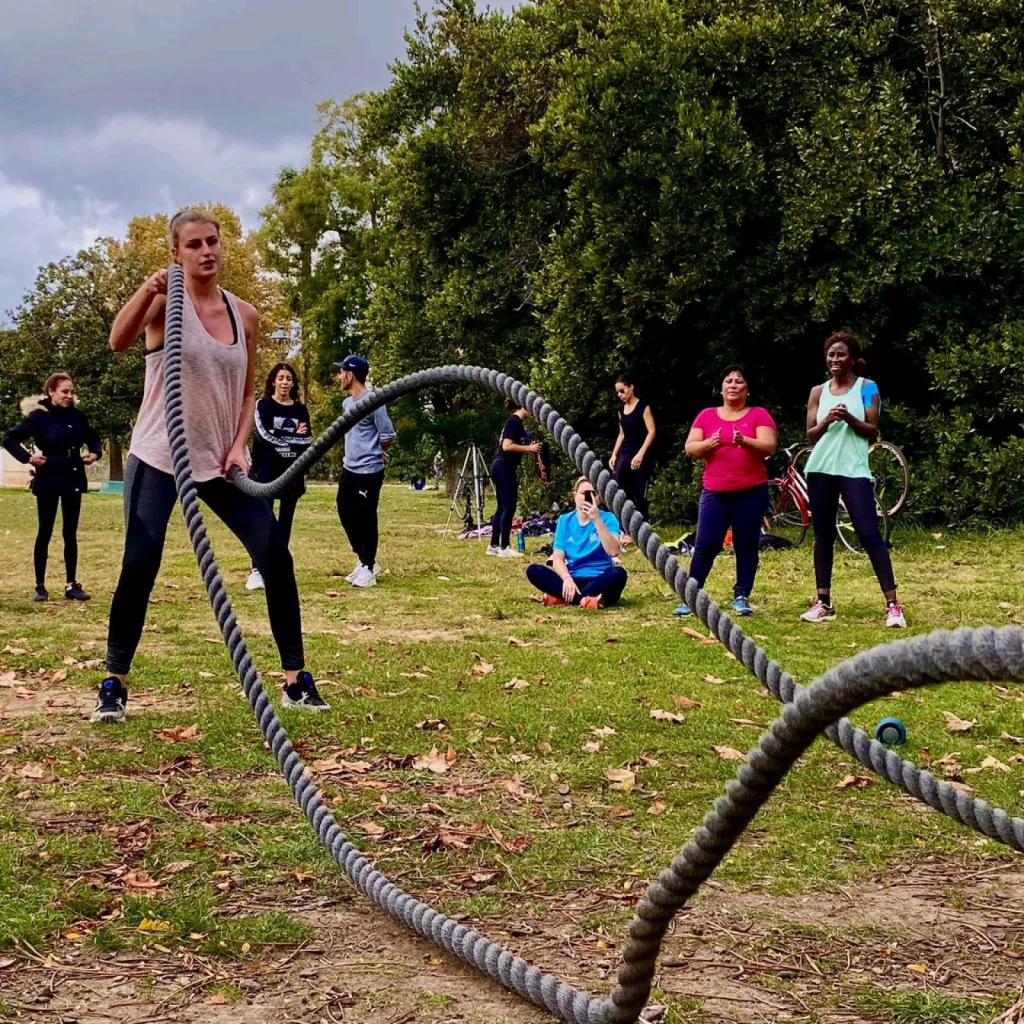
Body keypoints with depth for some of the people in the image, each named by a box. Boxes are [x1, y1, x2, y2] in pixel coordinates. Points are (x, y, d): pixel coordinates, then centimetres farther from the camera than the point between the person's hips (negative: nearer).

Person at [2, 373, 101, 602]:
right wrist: (28, 458, -19)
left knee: (70, 533, 7)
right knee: (45, 533, 2)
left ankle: (71, 585, 12)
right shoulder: (40, 417, -10)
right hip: (48, 480, -4)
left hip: (73, 479, 4)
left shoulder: (77, 417, 4)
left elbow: (92, 438, 21)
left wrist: (95, 453, 2)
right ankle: (40, 586, 9)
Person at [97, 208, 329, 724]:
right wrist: (147, 291, -44)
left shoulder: (245, 314, 6)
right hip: (158, 459, -4)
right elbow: (118, 341, -27)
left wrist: (239, 445, -3)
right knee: (139, 566, -9)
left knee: (277, 560, -4)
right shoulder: (165, 301, -7)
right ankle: (114, 685, 8)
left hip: (219, 461, 4)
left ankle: (295, 680, 6)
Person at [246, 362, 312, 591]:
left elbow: (307, 440, 0)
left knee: (286, 519, 7)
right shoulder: (263, 405, 1)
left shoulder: (301, 409, 11)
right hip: (267, 470, -4)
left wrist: (279, 437, -15)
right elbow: (264, 435, -12)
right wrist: (293, 437, -12)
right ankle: (256, 570, -15)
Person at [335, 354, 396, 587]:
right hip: (349, 469, 9)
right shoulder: (347, 403, 11)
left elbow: (388, 438, -14)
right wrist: (355, 452, 9)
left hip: (369, 471, -9)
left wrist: (372, 452, 2)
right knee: (346, 514, 14)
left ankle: (367, 568, 7)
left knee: (366, 519, -2)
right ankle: (364, 560, 27)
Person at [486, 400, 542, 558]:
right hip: (504, 467, -10)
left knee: (502, 508, 11)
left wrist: (529, 446, 8)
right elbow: (507, 446, -22)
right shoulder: (515, 421, -12)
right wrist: (529, 448, -17)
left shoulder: (515, 422, 18)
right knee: (509, 507, -9)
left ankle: (493, 546, 14)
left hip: (503, 467, 10)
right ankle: (504, 547, -7)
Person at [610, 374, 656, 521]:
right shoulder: (621, 410, 14)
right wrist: (614, 454, 10)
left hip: (640, 456, -6)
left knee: (639, 496, -5)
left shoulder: (643, 407, -5)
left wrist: (641, 454, -21)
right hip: (624, 455, 6)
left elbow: (651, 432, -12)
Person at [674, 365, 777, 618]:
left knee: (746, 546, 3)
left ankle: (741, 597, 10)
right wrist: (708, 443, -15)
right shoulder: (707, 416, 9)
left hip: (751, 492, -1)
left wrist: (745, 441, -26)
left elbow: (769, 446, -9)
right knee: (704, 545, -2)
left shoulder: (759, 414, 3)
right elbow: (690, 449, 5)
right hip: (715, 492, 1)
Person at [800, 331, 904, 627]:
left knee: (869, 534, -11)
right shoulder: (818, 392, 11)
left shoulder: (867, 387, 2)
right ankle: (823, 601, 15)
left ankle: (892, 604, -11)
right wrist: (827, 421, -11)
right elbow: (810, 436, 9)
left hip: (854, 470, -4)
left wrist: (849, 418, -17)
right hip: (821, 469, 4)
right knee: (823, 536, 8)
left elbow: (873, 432, -1)